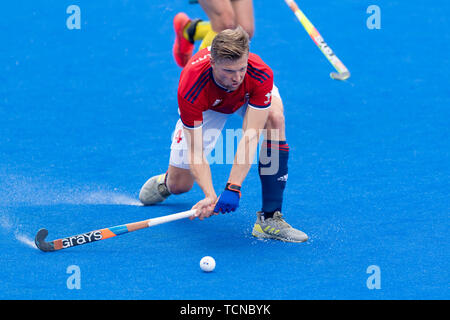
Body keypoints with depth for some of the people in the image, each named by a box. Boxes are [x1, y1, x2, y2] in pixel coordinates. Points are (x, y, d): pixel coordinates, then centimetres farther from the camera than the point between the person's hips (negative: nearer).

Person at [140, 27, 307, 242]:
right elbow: (196, 151, -37)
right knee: (178, 186, -6)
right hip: (207, 108, 0)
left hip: (249, 97, 0)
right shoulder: (191, 88, -41)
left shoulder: (261, 76, -40)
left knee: (274, 116, -35)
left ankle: (270, 218, -31)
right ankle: (165, 181, 38)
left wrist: (233, 188, -50)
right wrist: (210, 196, -52)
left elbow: (251, 135, -42)